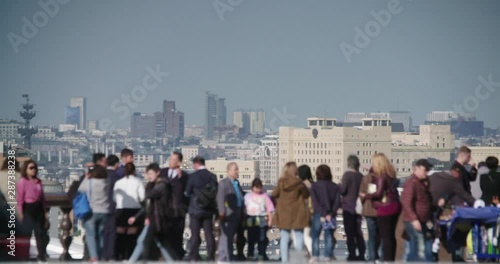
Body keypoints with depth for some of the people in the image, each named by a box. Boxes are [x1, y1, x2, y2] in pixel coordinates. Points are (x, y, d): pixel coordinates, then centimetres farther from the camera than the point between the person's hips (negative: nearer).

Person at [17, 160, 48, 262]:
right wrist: (21, 214, -16)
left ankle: (42, 254, 16)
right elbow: (19, 198, -12)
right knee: (27, 233, 0)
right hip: (28, 208, -6)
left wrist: (45, 212, 12)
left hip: (38, 208, 6)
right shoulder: (22, 182, -8)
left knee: (39, 232, 9)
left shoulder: (38, 181, 10)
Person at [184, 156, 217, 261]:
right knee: (209, 233, 6)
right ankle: (210, 257, 5)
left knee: (195, 234, 2)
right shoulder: (212, 176, 0)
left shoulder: (193, 176, -11)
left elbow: (187, 192, -3)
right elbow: (216, 193, 6)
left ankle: (193, 257, 1)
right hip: (209, 210, 3)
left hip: (195, 209, -3)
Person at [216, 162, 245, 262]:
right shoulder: (223, 183, -8)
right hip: (228, 214, -8)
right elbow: (220, 199, -15)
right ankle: (224, 257, -5)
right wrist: (222, 213, -21)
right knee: (226, 235, -7)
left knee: (231, 235, 13)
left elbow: (241, 196, 22)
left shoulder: (237, 183, 17)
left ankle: (229, 256, 20)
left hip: (237, 214, 8)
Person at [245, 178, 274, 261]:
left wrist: (270, 220, -4)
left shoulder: (265, 196, 5)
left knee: (262, 238, -1)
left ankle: (261, 255, 6)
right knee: (251, 238, 6)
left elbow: (269, 209, 3)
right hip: (251, 220, 1)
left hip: (262, 219, -1)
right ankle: (250, 255, 13)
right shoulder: (247, 196, 8)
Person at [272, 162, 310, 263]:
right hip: (296, 213, -4)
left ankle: (284, 259, 7)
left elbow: (274, 195, 7)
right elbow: (306, 195, 1)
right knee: (299, 236, 5)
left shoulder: (281, 182, -1)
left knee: (284, 238, 8)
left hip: (283, 213, 4)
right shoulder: (298, 183, -13)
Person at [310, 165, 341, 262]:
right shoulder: (335, 187, 6)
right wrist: (331, 214, -9)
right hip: (330, 215, 2)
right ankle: (328, 257, 0)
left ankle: (315, 256, -4)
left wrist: (323, 214, -11)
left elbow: (315, 202, -8)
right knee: (329, 236, 5)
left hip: (318, 214, -2)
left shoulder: (314, 186, 0)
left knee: (315, 236, 5)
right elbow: (337, 202, -3)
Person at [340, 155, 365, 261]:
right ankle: (361, 254, 11)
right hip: (358, 207, 5)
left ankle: (352, 255, -5)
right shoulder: (361, 176, 4)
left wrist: (340, 185, 3)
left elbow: (342, 190, -16)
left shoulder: (347, 175, -12)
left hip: (348, 207, -5)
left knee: (350, 233, -2)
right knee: (358, 232, 13)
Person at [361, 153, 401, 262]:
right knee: (391, 236, 14)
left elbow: (379, 193, -21)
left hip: (385, 208, -9)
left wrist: (366, 196, -6)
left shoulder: (380, 176, -15)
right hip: (394, 206, 9)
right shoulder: (389, 174, 9)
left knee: (386, 237, -5)